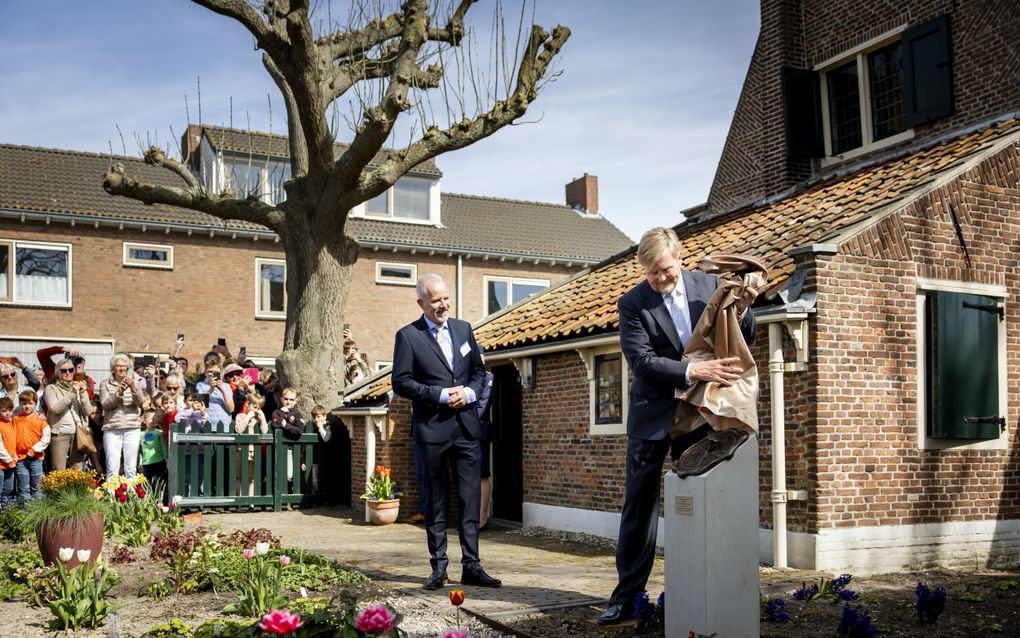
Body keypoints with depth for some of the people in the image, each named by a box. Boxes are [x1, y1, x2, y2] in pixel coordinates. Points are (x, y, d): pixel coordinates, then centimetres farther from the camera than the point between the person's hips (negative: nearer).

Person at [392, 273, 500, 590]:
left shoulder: (463, 329, 11)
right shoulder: (408, 336, -2)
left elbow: (478, 369, 16)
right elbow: (401, 382, -6)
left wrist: (469, 392, -4)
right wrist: (441, 395, -13)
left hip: (467, 424, 4)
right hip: (432, 428, -3)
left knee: (471, 497, 3)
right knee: (435, 501, 5)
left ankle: (471, 565, 9)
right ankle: (439, 567, 14)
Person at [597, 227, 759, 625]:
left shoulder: (709, 285, -1)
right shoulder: (632, 304, -8)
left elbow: (743, 340, 5)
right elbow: (642, 362, -17)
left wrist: (741, 309, -16)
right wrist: (693, 371, -28)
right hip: (653, 416, -2)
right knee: (640, 504, 2)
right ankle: (627, 596, 10)